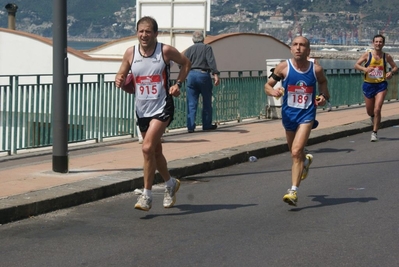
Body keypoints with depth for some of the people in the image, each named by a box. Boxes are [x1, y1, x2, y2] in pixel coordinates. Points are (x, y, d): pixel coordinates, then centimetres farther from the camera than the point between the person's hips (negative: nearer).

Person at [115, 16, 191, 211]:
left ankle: (147, 195, -9)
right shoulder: (130, 53, -1)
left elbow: (186, 63, 7)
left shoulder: (166, 51, -9)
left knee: (148, 147, -19)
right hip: (142, 109, 5)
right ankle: (170, 183, 41)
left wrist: (178, 84, -6)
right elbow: (122, 75, 7)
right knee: (155, 151, 16)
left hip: (162, 108, -5)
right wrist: (119, 81, -17)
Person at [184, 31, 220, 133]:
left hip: (191, 75, 3)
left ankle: (191, 126, -3)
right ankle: (207, 125, 17)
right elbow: (211, 61, -11)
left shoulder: (189, 50, 12)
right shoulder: (207, 48, 3)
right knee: (207, 102, 10)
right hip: (203, 75, -3)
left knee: (191, 103, 3)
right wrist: (215, 74, -18)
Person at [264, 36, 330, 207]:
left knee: (296, 151, -18)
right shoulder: (284, 67, -7)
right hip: (288, 114, 3)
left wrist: (324, 97, -9)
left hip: (307, 115, -3)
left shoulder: (316, 69, -6)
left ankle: (293, 191, -15)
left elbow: (323, 85, 12)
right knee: (294, 152, 21)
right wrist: (273, 91, -25)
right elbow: (267, 85, -2)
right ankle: (306, 160, 59)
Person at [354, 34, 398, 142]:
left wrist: (391, 72, -13)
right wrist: (364, 69, -28)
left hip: (381, 85, -1)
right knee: (369, 111, 13)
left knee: (377, 110, -14)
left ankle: (374, 133, -4)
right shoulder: (367, 55, -4)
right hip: (368, 85, 1)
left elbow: (395, 67, 10)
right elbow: (356, 65, -7)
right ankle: (373, 117, 51)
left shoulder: (386, 56, -1)